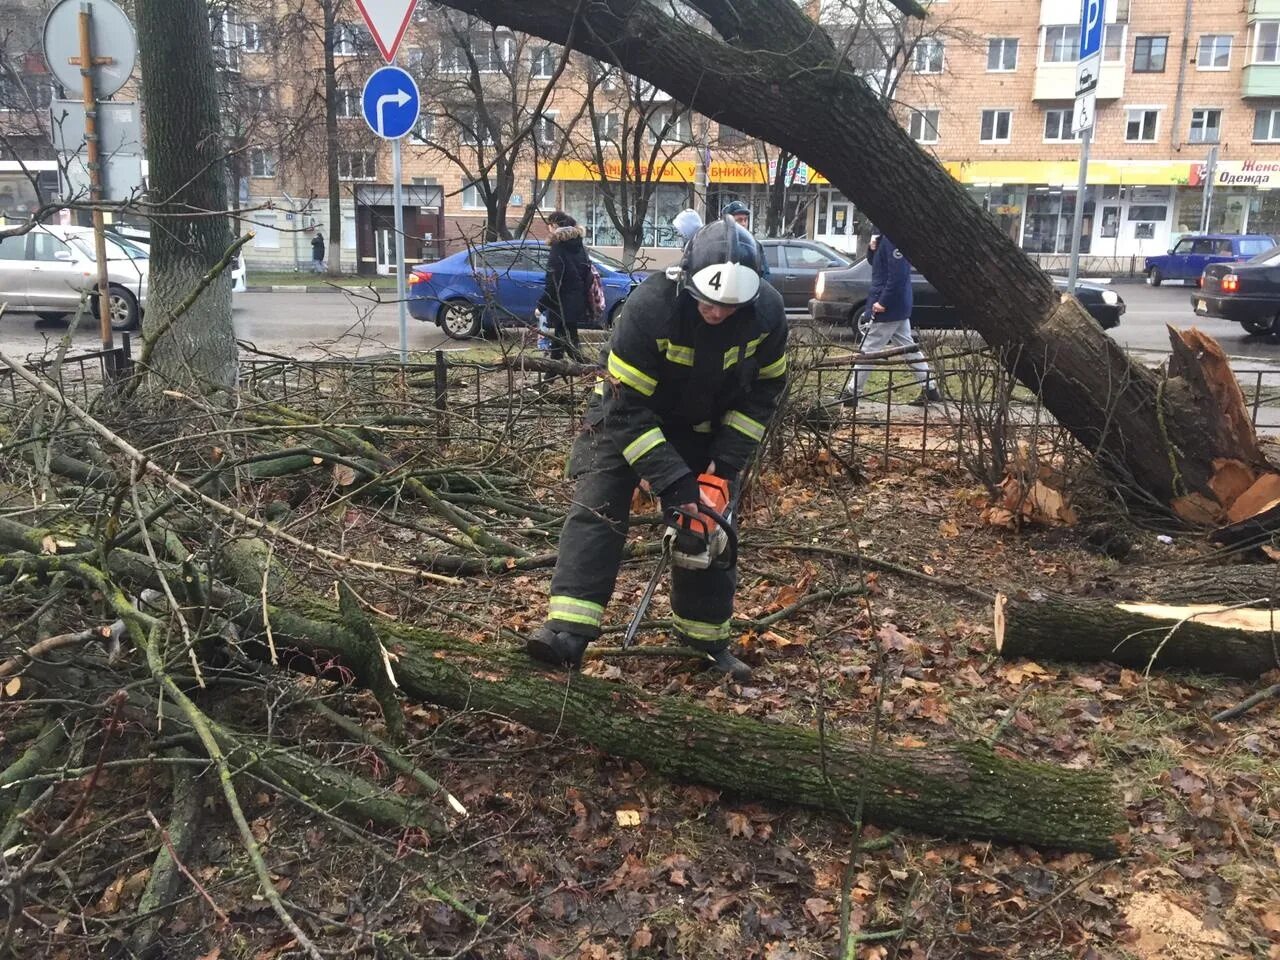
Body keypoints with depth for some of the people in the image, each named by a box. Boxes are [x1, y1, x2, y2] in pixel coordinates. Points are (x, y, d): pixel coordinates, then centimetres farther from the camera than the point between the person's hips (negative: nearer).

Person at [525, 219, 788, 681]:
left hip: (704, 428, 4)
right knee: (598, 508, -19)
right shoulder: (650, 306, -34)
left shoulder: (767, 312, -21)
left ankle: (706, 637, 20)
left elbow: (765, 388, -5)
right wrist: (672, 481, -33)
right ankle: (568, 632, -23)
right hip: (627, 415, -3)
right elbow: (627, 407, -30)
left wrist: (728, 459, -13)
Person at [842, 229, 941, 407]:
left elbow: (897, 274, -25)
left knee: (868, 350, -2)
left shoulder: (892, 239, -20)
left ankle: (851, 392, 6)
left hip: (888, 306, -10)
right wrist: (872, 248, 0)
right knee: (908, 347, 13)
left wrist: (883, 302, -22)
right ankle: (929, 389, 16)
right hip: (899, 306, 10)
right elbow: (874, 262, 22)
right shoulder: (883, 236, 10)